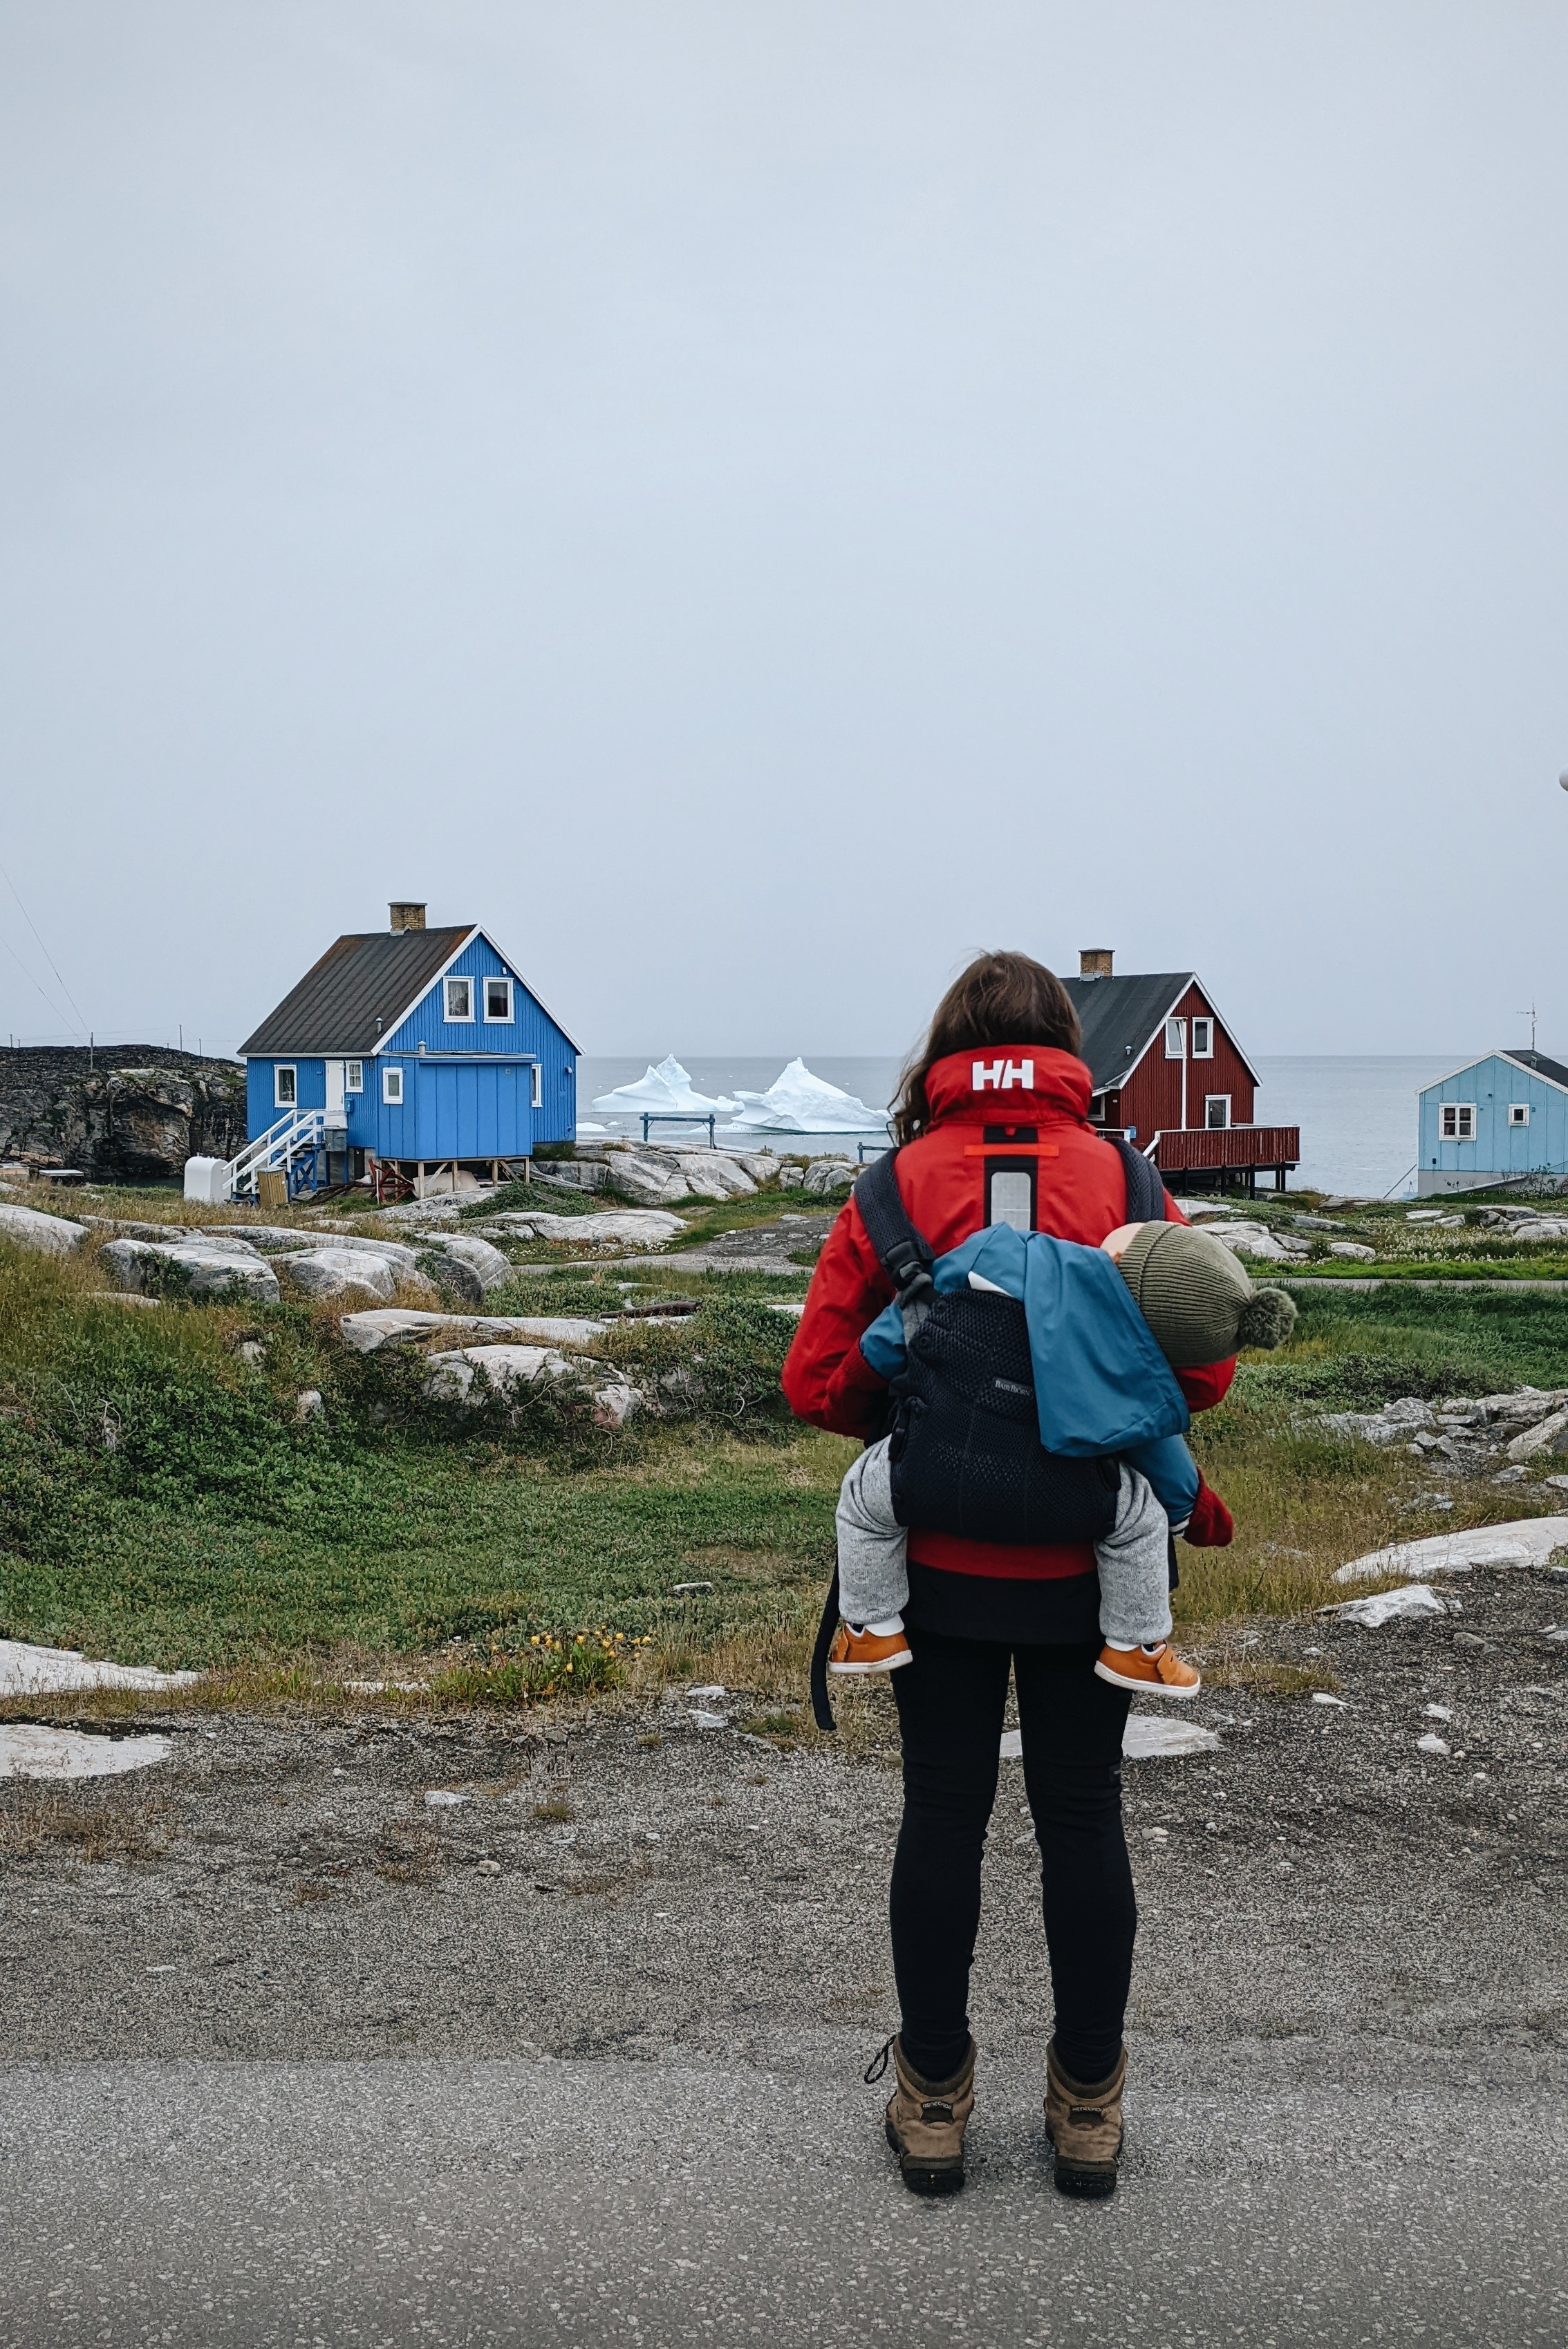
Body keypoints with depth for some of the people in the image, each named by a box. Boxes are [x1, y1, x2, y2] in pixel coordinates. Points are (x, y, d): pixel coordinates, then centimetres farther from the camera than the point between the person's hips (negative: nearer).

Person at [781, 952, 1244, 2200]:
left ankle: (934, 2099, 23)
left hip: (938, 1559, 0)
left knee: (944, 1813, 11)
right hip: (1088, 1565, 0)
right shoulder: (1124, 1182, -4)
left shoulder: (893, 1188, -5)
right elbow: (1204, 1367, -6)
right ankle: (1089, 2107, 23)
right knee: (1082, 1814, 12)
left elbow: (817, 1381, -8)